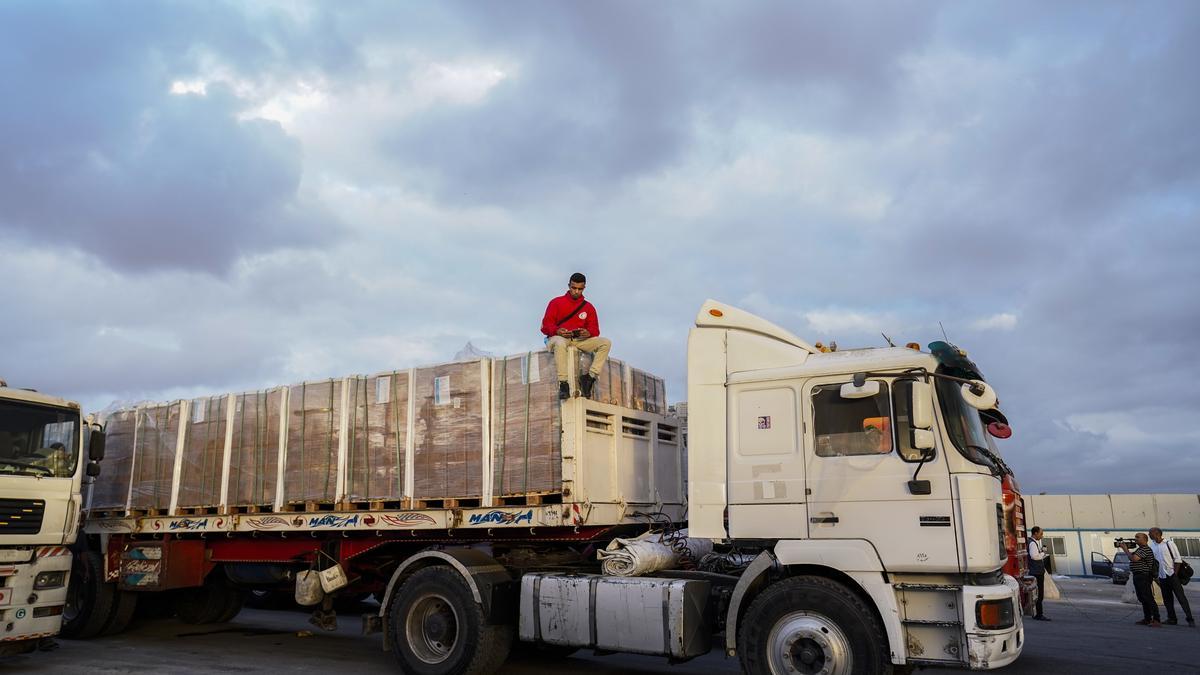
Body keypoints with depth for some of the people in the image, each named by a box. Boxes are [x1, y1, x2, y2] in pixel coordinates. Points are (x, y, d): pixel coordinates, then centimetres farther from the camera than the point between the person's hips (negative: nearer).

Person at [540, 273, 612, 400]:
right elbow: (545, 326, 0)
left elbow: (595, 329, 8)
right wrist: (557, 331, -23)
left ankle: (590, 376, -25)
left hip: (579, 340, 4)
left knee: (606, 342, -18)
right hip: (558, 337, -3)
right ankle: (563, 383, -42)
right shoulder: (556, 302, 7)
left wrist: (588, 332, -18)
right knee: (560, 343, -42)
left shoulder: (588, 307, 15)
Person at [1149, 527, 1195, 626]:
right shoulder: (1151, 546, 8)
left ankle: (1190, 619, -3)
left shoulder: (1169, 543, -5)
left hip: (1172, 575, -5)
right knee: (1167, 599, 8)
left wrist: (1175, 574, -12)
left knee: (1181, 596, -5)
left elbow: (1178, 559, -5)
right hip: (1162, 577, 5)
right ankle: (1172, 618, 16)